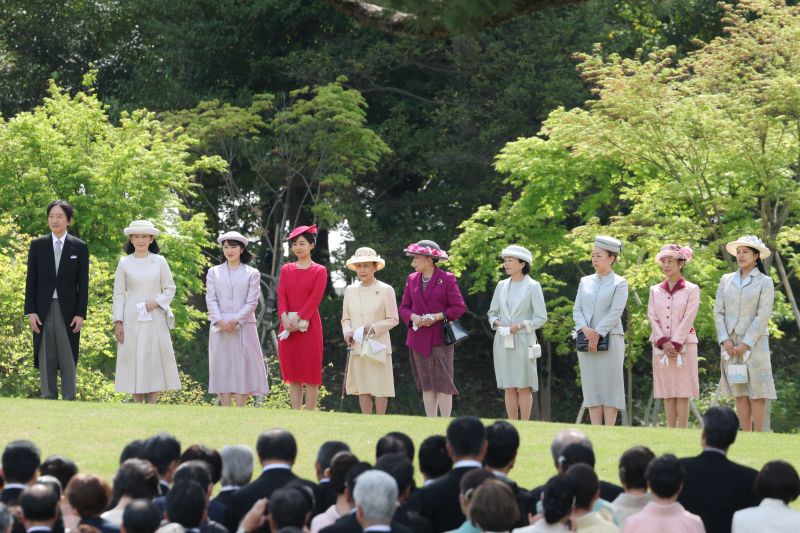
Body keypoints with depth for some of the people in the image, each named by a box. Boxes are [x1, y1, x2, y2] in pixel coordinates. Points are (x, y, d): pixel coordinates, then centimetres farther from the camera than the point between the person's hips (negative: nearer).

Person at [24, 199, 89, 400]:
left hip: (68, 311, -1)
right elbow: (31, 280, 5)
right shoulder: (37, 245, 7)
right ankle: (48, 399, 4)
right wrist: (30, 311, -3)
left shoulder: (79, 247, 4)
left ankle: (69, 400, 0)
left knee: (68, 360, -1)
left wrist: (81, 314, -5)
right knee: (46, 359, 2)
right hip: (43, 310, 1)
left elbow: (83, 283, 2)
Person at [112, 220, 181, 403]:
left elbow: (170, 289, 8)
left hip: (155, 319, 1)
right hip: (132, 320, 0)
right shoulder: (124, 263, 4)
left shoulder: (159, 261, 5)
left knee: (155, 361, -2)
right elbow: (119, 294, 4)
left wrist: (156, 302, -10)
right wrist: (118, 322, -2)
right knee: (134, 362, -2)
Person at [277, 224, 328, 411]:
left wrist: (298, 318, -17)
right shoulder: (286, 269, 13)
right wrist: (285, 317, -13)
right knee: (292, 374, 4)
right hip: (288, 326, 4)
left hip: (309, 326, -4)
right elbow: (281, 295, 4)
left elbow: (315, 298, -9)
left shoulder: (319, 271, 1)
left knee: (311, 374, -4)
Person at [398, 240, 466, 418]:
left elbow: (459, 307, -4)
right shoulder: (412, 279, 11)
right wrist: (413, 317, -8)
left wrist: (438, 316, -15)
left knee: (443, 383, -6)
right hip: (418, 340, 5)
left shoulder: (447, 279, -3)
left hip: (440, 338, -5)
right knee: (426, 384, 6)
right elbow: (404, 307, 13)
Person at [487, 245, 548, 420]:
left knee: (524, 387, -3)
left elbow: (541, 318, -5)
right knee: (509, 388, 5)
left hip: (523, 341, -5)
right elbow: (492, 312, 17)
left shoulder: (532, 287, -3)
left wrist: (520, 326, -16)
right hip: (503, 341, 5)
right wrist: (497, 323, -4)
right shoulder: (502, 286, 11)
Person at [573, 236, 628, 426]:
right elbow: (577, 310, 8)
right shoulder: (585, 281, 14)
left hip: (609, 339, -5)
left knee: (609, 385, -4)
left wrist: (597, 333, -15)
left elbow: (615, 312, -9)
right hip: (586, 340, 5)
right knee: (591, 386, 3)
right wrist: (585, 329, -10)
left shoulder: (619, 283, -1)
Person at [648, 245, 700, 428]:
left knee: (682, 393, -4)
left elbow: (687, 320, -7)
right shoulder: (655, 290, 10)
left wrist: (675, 344, -14)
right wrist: (663, 343, -10)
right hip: (661, 346, 3)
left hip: (684, 345, -3)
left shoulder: (692, 290, -1)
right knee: (667, 393, 4)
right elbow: (653, 318, 4)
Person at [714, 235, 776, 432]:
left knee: (757, 393, -4)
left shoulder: (764, 282, -1)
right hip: (731, 344, 4)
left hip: (754, 343, -4)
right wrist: (725, 340, -6)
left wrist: (746, 344, -13)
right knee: (740, 394, 4)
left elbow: (763, 316, -8)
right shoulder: (726, 280, 11)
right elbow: (718, 311, 7)